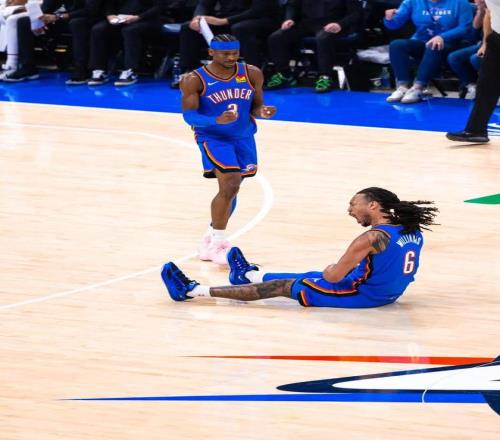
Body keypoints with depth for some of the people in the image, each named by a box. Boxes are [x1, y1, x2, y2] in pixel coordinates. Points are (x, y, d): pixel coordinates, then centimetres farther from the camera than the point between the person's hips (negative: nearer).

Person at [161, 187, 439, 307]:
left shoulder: (372, 238, -24)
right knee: (310, 276, 31)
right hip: (389, 293, 8)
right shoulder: (414, 232, 2)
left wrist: (331, 270, 4)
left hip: (363, 295, -8)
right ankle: (250, 274, 57)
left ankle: (194, 291, 9)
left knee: (283, 287, 2)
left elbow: (334, 278, -23)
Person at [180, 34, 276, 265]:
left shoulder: (252, 74, -3)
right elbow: (189, 115, -16)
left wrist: (262, 112, -18)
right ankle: (217, 243, -8)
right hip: (213, 138, -5)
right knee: (230, 186, -20)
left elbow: (255, 106, 6)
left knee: (230, 191, 13)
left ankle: (211, 239, 31)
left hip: (244, 138, 5)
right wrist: (216, 120, -33)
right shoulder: (195, 80, -13)